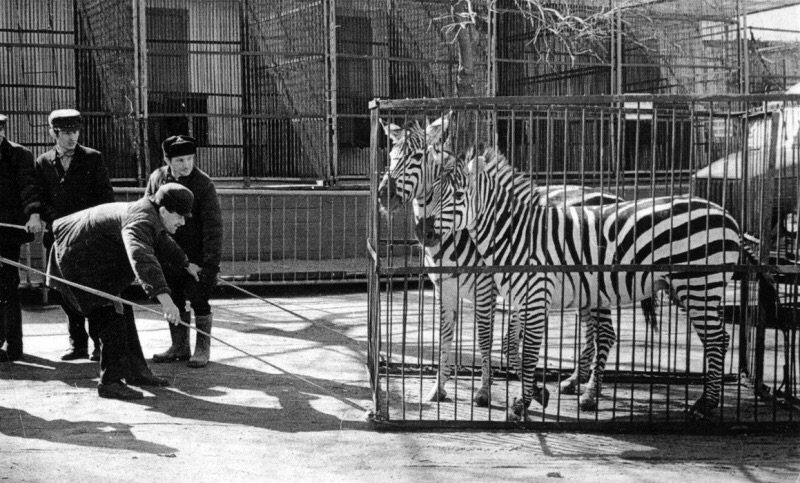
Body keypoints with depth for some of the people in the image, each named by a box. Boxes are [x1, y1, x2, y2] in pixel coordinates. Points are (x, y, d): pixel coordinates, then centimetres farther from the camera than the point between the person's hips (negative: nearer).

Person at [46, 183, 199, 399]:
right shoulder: (140, 220, -29)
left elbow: (163, 241, 29)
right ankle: (110, 382, -11)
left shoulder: (150, 215, 5)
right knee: (112, 315, -15)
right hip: (79, 258, -11)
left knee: (122, 313, 16)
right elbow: (141, 257, -49)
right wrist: (163, 295, -60)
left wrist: (185, 263, 45)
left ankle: (135, 370, 26)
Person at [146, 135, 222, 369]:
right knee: (174, 300, 12)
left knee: (198, 300, -2)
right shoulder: (157, 178, 0)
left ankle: (203, 349, 13)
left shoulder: (203, 183, -15)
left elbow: (213, 224, -16)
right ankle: (179, 347, 25)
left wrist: (210, 262, -20)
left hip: (197, 255, -5)